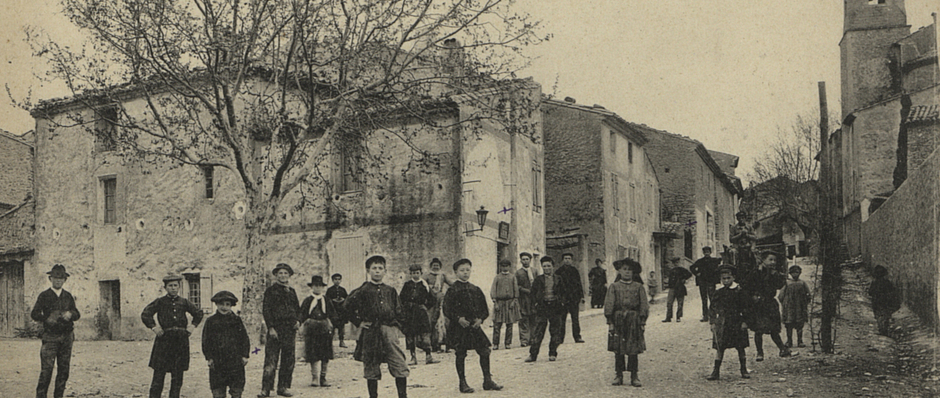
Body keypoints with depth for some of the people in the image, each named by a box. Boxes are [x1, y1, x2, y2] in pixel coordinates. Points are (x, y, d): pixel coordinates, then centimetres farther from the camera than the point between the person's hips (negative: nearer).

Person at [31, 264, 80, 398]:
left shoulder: (68, 296, 13)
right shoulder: (44, 296, 3)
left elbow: (77, 314, 12)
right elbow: (34, 314, -2)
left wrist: (70, 314, -10)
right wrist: (47, 319, -19)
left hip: (66, 337, 4)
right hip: (50, 337, -4)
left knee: (64, 369, 5)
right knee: (46, 369, -10)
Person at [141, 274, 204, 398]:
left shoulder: (184, 302, 10)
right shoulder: (160, 302, 3)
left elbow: (199, 313, 22)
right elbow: (145, 314, 0)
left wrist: (193, 326, 11)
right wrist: (154, 327, -7)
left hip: (181, 340, 3)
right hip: (164, 340, -2)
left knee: (178, 376, 5)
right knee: (159, 374, -3)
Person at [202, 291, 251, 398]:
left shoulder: (237, 321, 7)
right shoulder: (210, 321, 4)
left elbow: (245, 339, 9)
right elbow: (206, 342, 5)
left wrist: (245, 356, 1)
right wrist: (209, 357, -3)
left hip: (236, 362, 1)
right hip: (217, 363, -1)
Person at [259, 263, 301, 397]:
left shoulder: (292, 291, 16)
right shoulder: (271, 291, 0)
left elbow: (298, 309, 23)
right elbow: (266, 310, -5)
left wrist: (298, 321, 4)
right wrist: (271, 327, -13)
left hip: (290, 329, 5)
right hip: (275, 329, -5)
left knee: (288, 361, 7)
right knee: (271, 360, -8)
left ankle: (284, 387, 15)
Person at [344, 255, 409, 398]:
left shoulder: (390, 291, 10)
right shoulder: (363, 290, 0)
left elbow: (399, 312, 17)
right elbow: (348, 306, 4)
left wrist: (397, 326, 7)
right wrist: (358, 322, 1)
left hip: (390, 331, 2)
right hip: (370, 332, -2)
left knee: (400, 367, -5)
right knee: (371, 368, 5)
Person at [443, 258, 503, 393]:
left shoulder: (475, 290, 9)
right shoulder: (453, 290, -5)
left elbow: (484, 308, 14)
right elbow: (447, 310, -8)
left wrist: (480, 318, -3)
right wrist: (458, 318, -18)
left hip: (474, 326, 4)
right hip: (459, 327, -4)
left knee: (485, 351, 1)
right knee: (460, 354, 1)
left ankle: (488, 381, 11)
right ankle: (462, 383, 12)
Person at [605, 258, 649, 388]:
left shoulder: (638, 287, 7)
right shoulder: (614, 287, 5)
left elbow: (644, 304, 7)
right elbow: (609, 304, 2)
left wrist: (643, 321, 1)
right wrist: (610, 322, -4)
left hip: (634, 320, 0)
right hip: (618, 320, 0)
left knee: (634, 350, 0)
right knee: (618, 349, 4)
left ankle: (634, 376, 8)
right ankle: (619, 375, 13)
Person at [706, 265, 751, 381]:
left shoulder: (739, 292, -1)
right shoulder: (718, 293, 5)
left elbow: (746, 308, 1)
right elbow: (712, 308, 9)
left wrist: (744, 321, -4)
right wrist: (712, 322, 2)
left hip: (737, 323, -1)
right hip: (722, 324, 1)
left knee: (740, 347, 4)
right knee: (719, 348, 0)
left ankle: (744, 370, 17)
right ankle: (716, 371, 5)